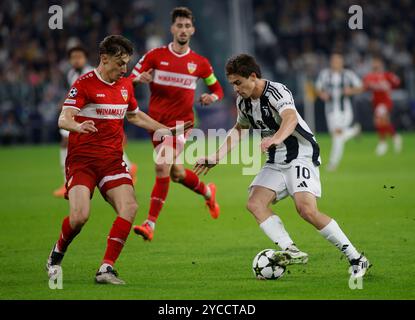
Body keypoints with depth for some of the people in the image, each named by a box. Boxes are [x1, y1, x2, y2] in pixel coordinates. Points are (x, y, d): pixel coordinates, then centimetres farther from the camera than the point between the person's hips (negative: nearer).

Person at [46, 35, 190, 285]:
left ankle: (106, 269, -14)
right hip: (82, 159, -5)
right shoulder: (85, 84, -9)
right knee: (80, 216, -20)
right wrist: (78, 126, -42)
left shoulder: (126, 85, 12)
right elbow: (63, 119, -19)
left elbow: (135, 116, 30)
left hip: (112, 160, 5)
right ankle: (56, 256, 11)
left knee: (129, 207, -18)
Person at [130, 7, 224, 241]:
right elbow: (130, 80, 0)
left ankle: (151, 223, -18)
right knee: (175, 172, 11)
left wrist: (213, 97, -8)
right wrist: (139, 79, -24)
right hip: (156, 120, 3)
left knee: (163, 167, -19)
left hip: (181, 121, -3)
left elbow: (217, 88, 15)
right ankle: (207, 192, 42)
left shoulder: (200, 63, 3)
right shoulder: (155, 56, 2)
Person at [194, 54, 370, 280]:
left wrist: (276, 139, -61)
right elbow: (239, 129, 26)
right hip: (276, 163, 8)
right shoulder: (243, 101, 5)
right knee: (254, 204, -14)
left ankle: (356, 259, -16)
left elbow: (291, 118, -41)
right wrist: (215, 158, 21)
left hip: (302, 155, -8)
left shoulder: (276, 91, -20)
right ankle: (291, 251, -23)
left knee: (306, 209, -24)